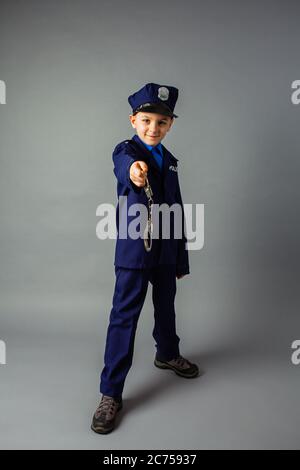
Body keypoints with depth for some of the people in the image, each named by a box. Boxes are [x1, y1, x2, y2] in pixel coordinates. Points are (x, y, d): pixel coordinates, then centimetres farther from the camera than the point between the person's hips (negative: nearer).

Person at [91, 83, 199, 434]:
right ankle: (110, 393, 8)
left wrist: (182, 257, 12)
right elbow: (125, 165, -33)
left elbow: (177, 210, 12)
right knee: (124, 315, -3)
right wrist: (134, 171, -58)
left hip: (166, 248, 6)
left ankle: (167, 354, 47)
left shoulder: (170, 161, 11)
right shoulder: (125, 151, -5)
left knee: (165, 305, 21)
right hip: (134, 248, -5)